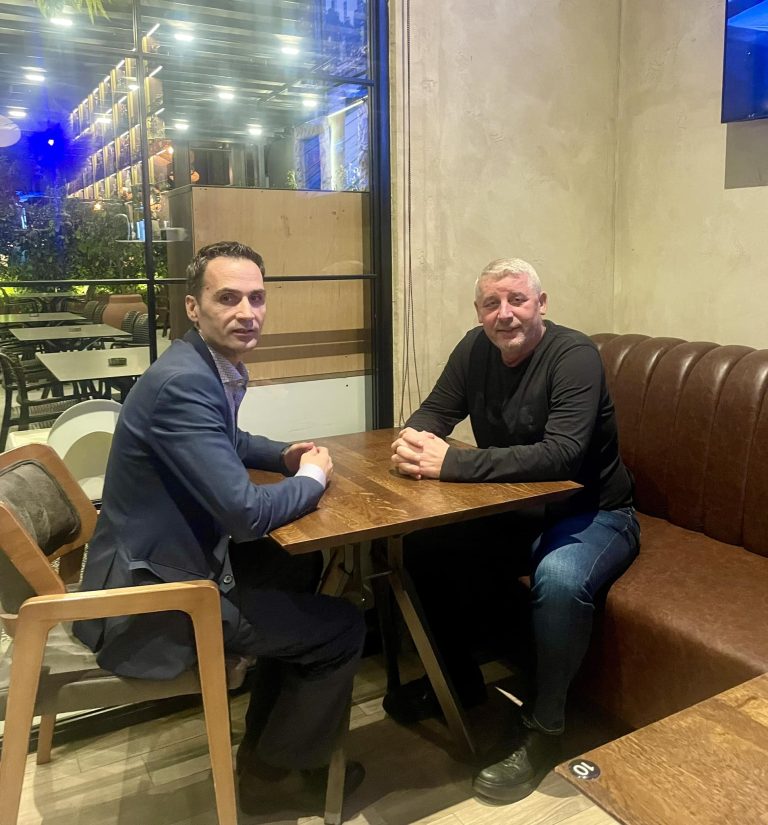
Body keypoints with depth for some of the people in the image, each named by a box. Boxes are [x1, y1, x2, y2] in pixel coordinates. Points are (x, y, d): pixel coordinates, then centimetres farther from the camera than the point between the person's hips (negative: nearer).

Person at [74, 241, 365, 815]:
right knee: (342, 629, -3)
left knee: (303, 568, 25)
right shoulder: (182, 382, -27)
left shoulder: (214, 366, 3)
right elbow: (245, 513, -32)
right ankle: (274, 771, 21)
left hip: (178, 558, 10)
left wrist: (283, 455, 6)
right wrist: (314, 476, -12)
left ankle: (268, 739, 37)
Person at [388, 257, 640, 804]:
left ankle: (542, 729, -11)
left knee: (560, 579, -35)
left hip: (590, 512, -6)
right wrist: (414, 441, -24)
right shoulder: (477, 349, -2)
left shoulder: (574, 355, -22)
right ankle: (459, 677, 16)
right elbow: (434, 412, 2)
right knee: (423, 545, -6)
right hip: (513, 510, 7)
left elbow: (562, 455, -34)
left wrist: (451, 462, -36)